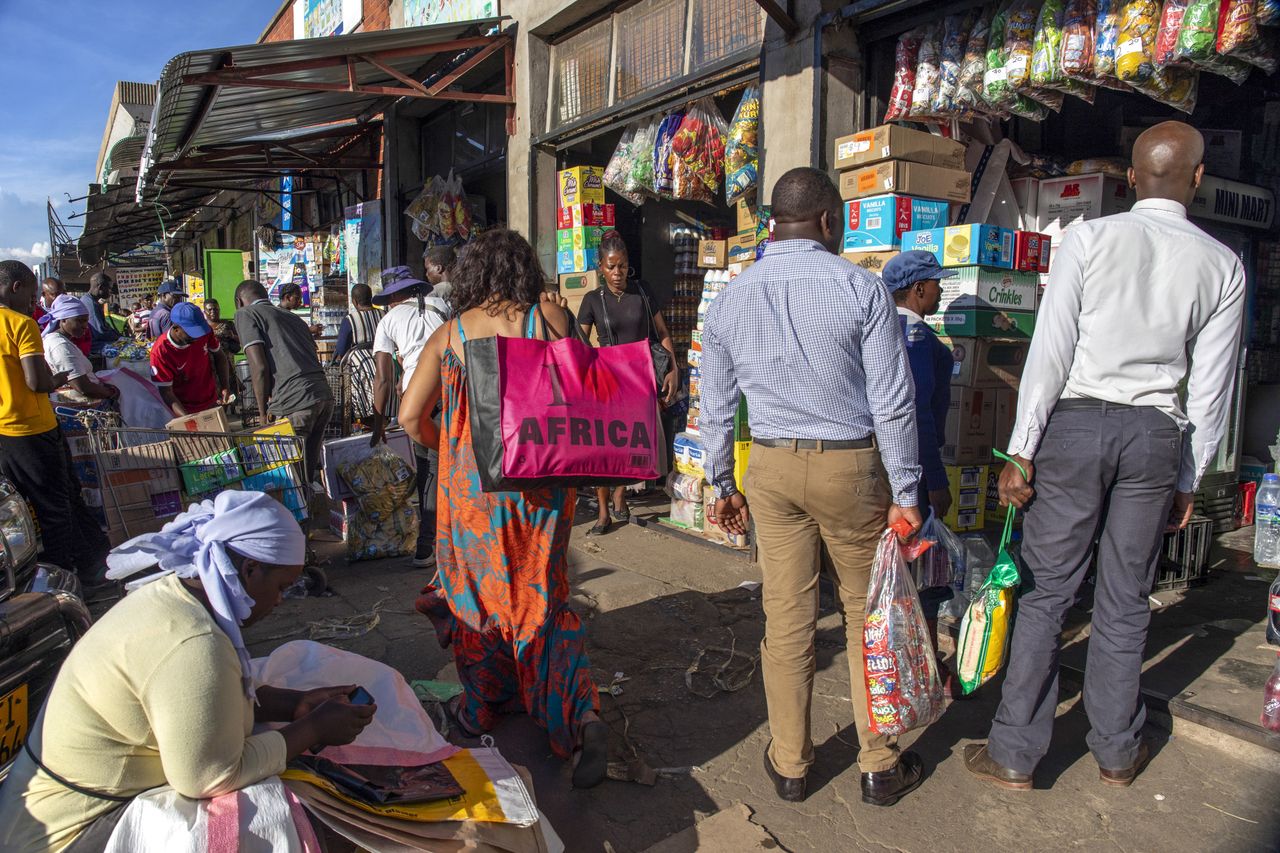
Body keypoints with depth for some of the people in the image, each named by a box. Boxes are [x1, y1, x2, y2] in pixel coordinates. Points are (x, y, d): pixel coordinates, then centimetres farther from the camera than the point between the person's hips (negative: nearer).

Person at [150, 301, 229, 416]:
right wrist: (186, 418, -32)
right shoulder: (160, 351, -23)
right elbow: (166, 393, -19)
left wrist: (225, 387, -8)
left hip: (211, 403, 4)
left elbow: (219, 356, 4)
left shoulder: (205, 332, -14)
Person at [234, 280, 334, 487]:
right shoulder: (294, 318, 29)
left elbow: (260, 368, -3)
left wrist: (263, 414, 5)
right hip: (325, 395, 7)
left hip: (294, 403, -7)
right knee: (308, 474, 14)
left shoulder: (245, 314, 8)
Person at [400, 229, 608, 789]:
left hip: (473, 482, 0)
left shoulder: (449, 334, -1)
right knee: (542, 596, 12)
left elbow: (411, 417, -2)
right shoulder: (550, 318, -3)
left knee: (476, 588, 18)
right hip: (543, 480, 1)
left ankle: (478, 707, 33)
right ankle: (581, 717, 1)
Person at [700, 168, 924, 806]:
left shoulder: (730, 299, 3)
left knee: (786, 617, 11)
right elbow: (893, 401, -9)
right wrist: (905, 493, -2)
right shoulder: (861, 288, -8)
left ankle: (789, 765, 26)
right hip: (852, 465, -2)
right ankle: (879, 767, 27)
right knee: (866, 615, 13)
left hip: (772, 467, 3)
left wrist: (722, 485, 18)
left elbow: (716, 406, 8)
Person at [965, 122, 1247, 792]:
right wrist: (1189, 479, 15)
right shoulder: (1222, 265, 6)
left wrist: (1021, 450, -7)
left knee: (1047, 591, 2)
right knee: (1125, 601, 13)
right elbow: (1211, 388, 7)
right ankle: (1117, 751, 30)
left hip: (1075, 422, -2)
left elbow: (1050, 351, -9)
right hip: (1156, 435, 3)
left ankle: (1014, 754, 11)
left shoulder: (1089, 238, -3)